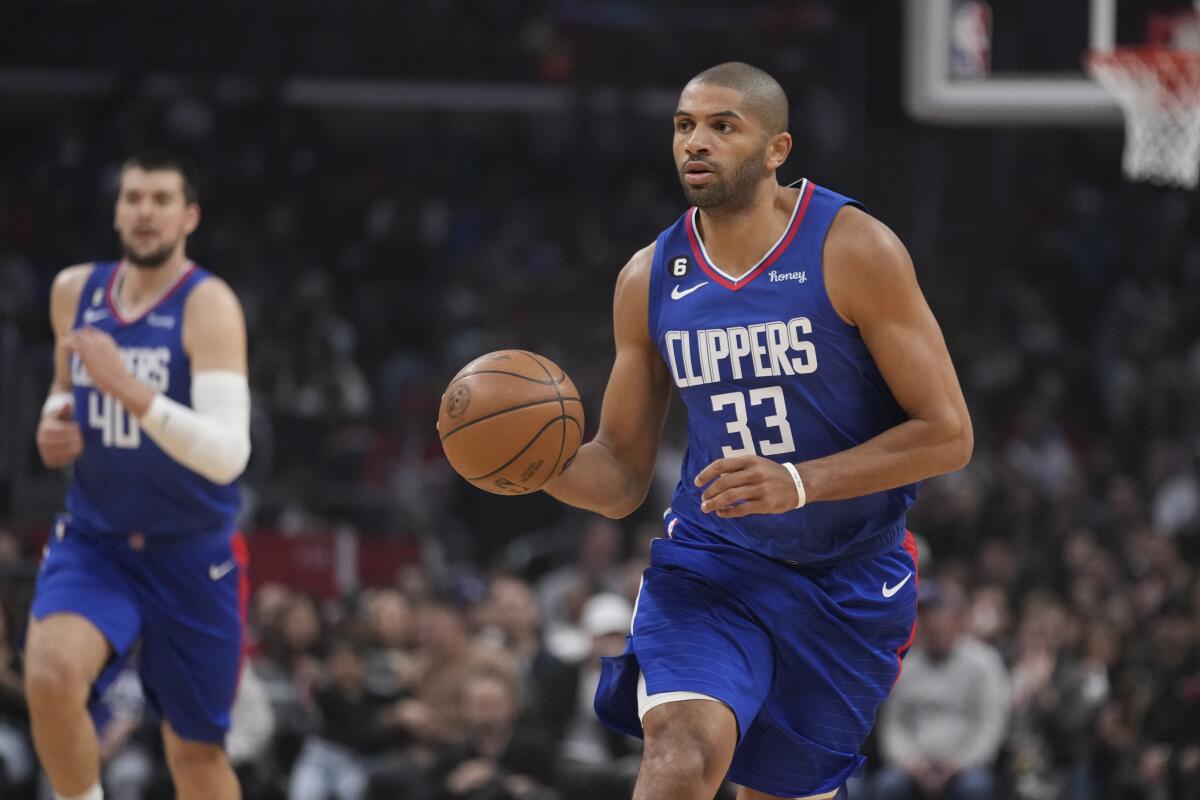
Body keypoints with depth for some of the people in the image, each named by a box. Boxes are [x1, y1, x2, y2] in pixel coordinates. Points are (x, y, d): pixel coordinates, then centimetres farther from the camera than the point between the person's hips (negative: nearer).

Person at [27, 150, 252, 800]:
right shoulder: (74, 292, 2)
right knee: (50, 673, -27)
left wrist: (130, 390, -37)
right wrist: (55, 423, -1)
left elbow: (228, 453, -27)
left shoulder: (208, 306, -16)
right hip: (93, 543, 3)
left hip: (190, 553, -3)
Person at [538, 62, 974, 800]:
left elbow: (947, 435, -14)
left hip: (848, 578, -1)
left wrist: (800, 482, -26)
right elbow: (622, 477, 7)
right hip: (708, 564, 1)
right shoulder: (650, 280, 0)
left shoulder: (855, 253, -13)